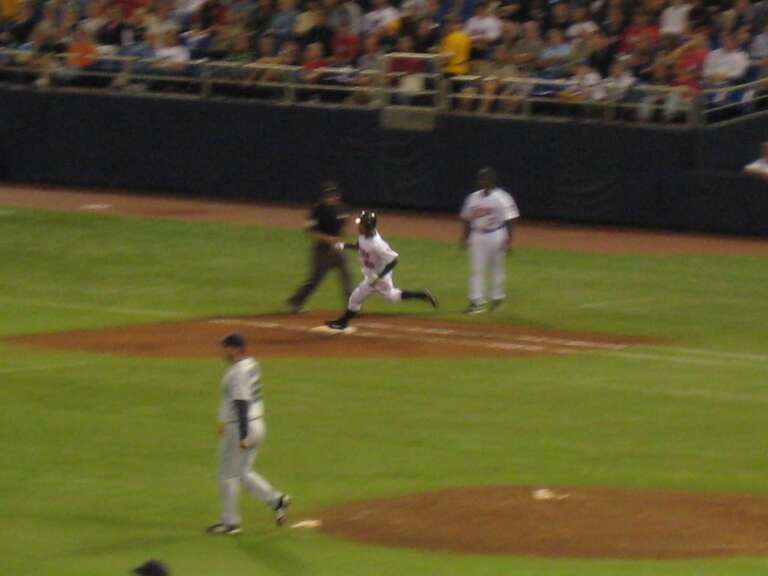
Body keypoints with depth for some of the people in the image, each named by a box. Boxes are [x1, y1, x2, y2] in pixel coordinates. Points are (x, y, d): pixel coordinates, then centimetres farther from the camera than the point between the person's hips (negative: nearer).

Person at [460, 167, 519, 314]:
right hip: (477, 235, 4)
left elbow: (508, 220, -9)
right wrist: (465, 237, 9)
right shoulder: (473, 198, 6)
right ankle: (477, 301, 1)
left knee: (497, 267, 6)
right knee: (476, 269, 0)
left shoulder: (502, 197, -8)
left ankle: (497, 297, 21)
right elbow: (467, 219, 13)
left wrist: (508, 240, -13)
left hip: (496, 235, -4)